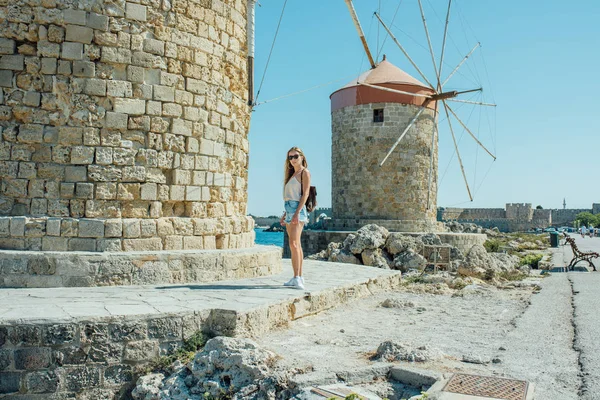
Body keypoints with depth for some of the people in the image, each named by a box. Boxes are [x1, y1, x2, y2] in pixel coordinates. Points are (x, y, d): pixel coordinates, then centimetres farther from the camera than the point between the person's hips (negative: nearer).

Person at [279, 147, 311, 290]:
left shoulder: (305, 172, -2)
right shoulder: (292, 174, 22)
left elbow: (305, 194, -12)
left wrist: (297, 213, -21)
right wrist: (285, 214, 20)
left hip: (297, 209, -9)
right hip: (289, 210, 9)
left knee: (294, 243, -19)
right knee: (296, 245, 8)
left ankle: (297, 278, -23)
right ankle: (299, 277, 11)